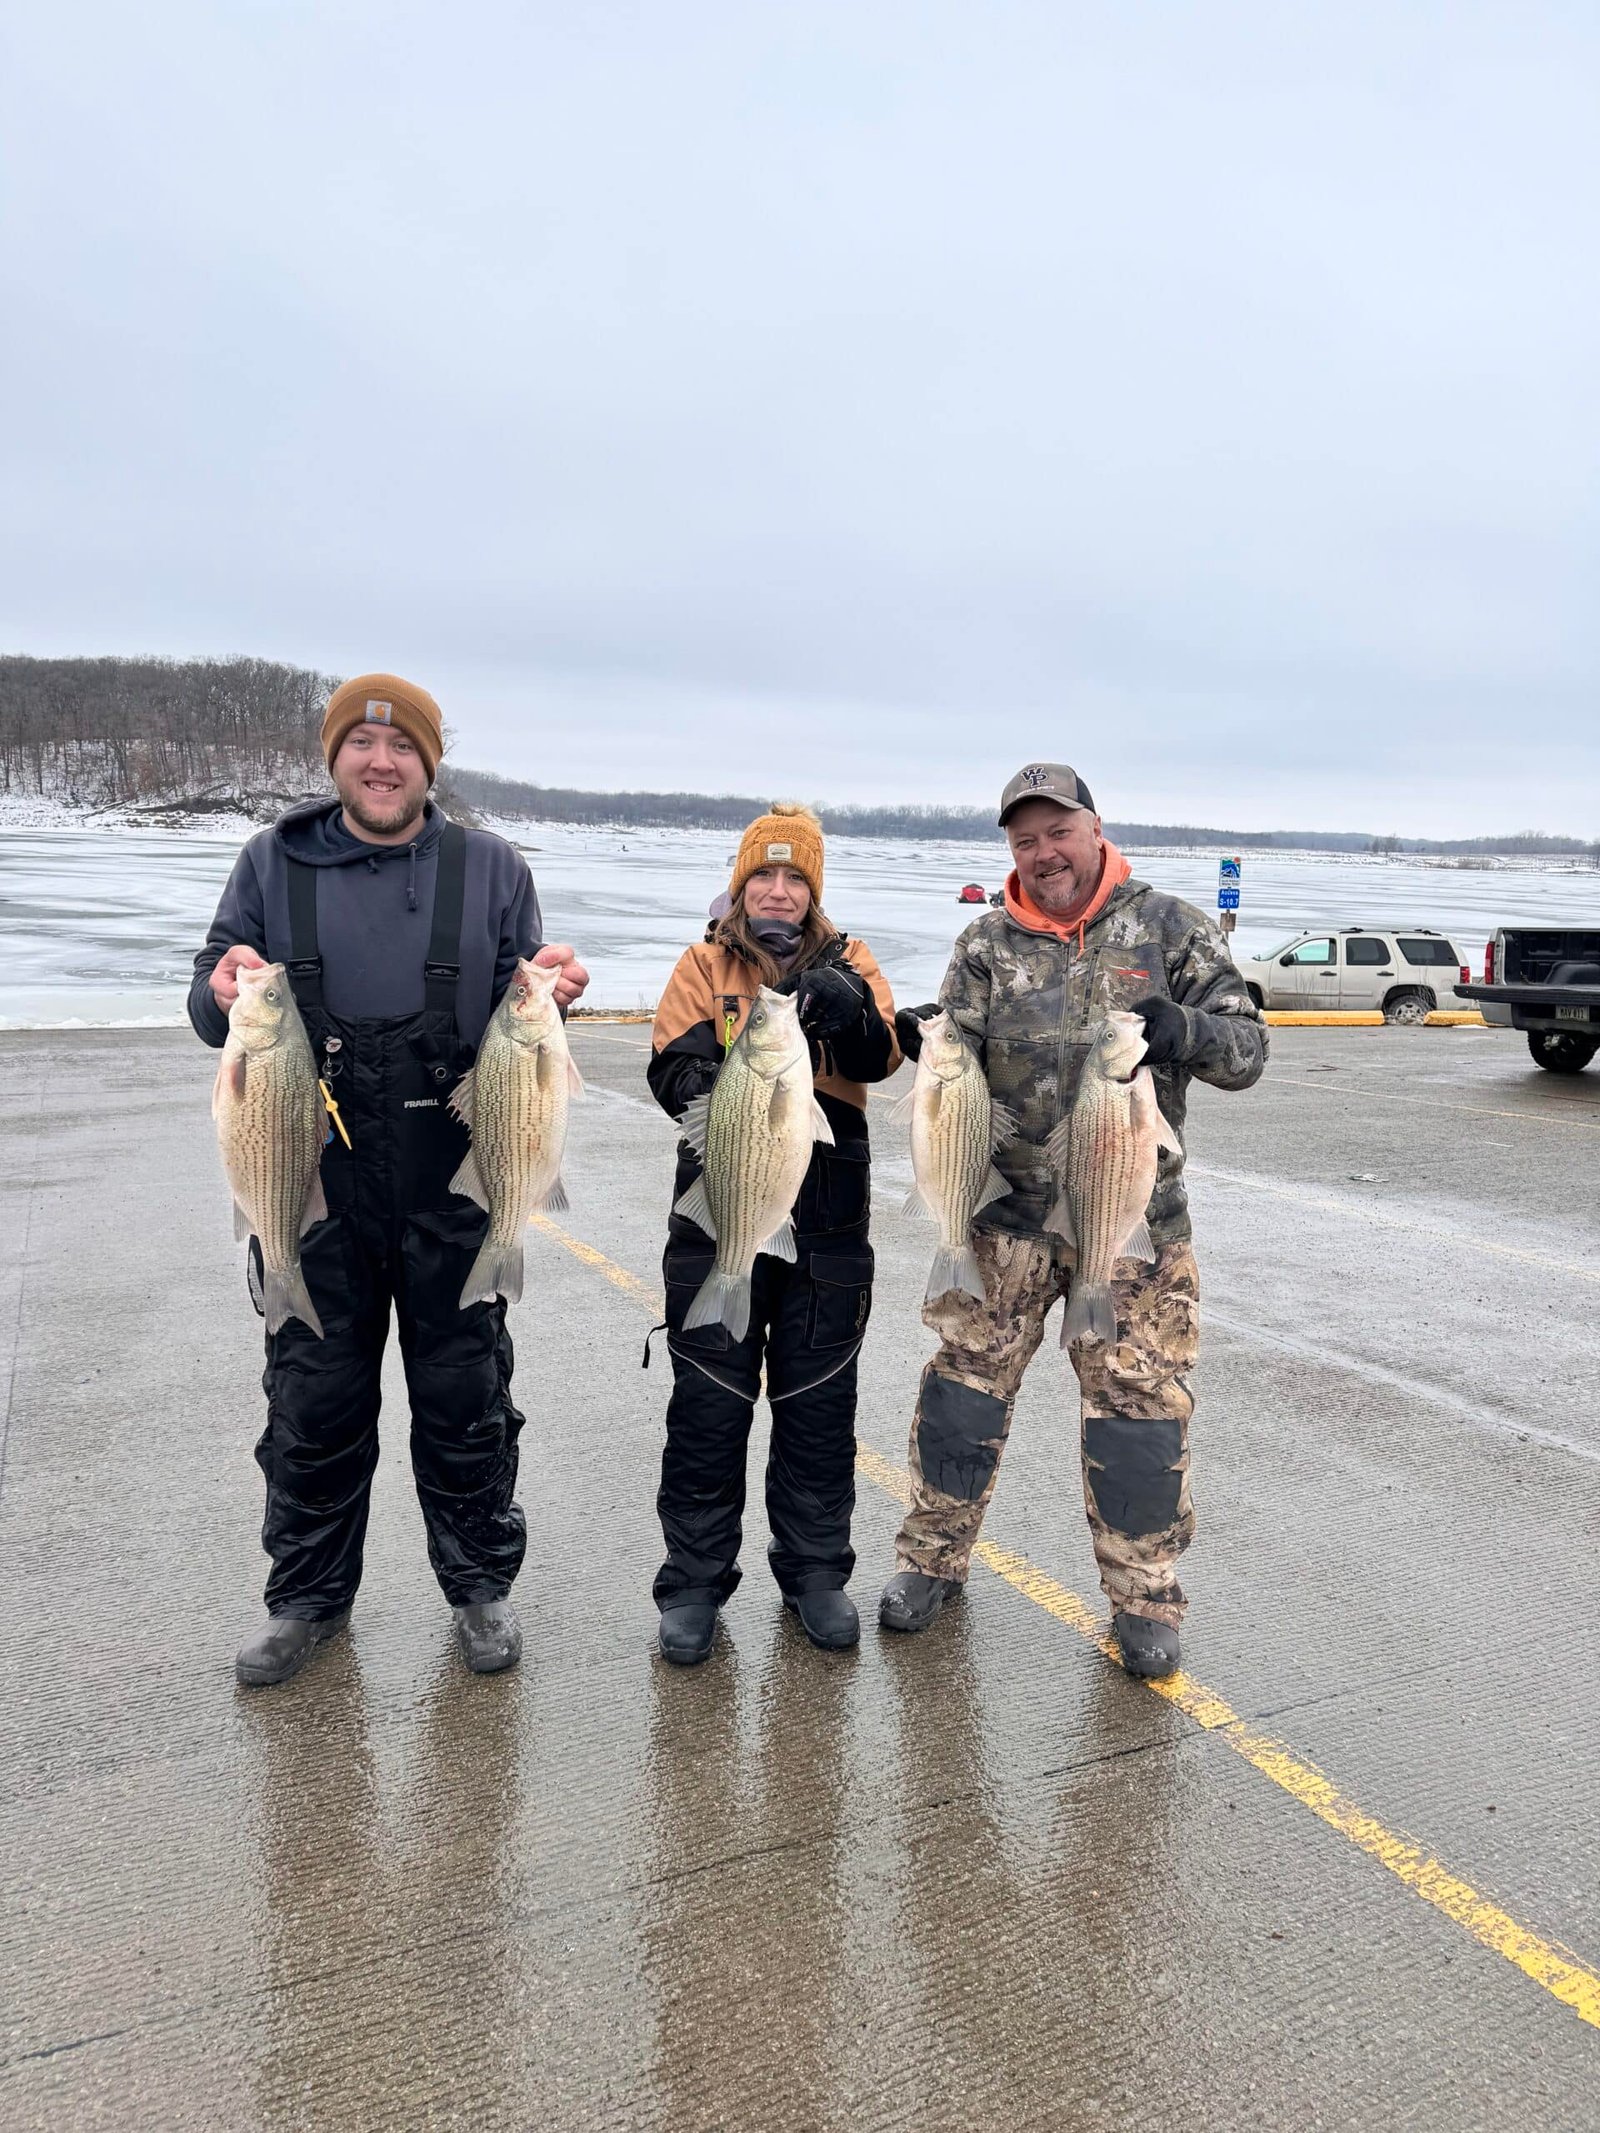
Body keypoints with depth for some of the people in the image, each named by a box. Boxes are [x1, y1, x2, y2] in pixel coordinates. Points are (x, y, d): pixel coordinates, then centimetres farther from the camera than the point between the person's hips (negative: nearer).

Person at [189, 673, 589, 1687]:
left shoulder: (490, 867, 4)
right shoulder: (273, 864, 6)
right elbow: (209, 1008, 8)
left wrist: (552, 994, -15)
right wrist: (224, 995, -15)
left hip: (453, 1181, -1)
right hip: (313, 1176, 1)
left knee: (465, 1395, 10)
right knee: (313, 1399, 12)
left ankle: (482, 1583, 29)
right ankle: (309, 1595, 32)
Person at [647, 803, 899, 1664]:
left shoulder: (847, 963, 6)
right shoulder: (704, 964, 5)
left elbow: (881, 1056, -13)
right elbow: (671, 1071, -8)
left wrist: (848, 1012, -34)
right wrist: (703, 1080, -30)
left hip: (827, 1222, 1)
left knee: (818, 1405, 11)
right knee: (708, 1405, 6)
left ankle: (815, 1570, 28)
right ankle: (694, 1579, 22)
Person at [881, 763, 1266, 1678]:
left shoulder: (1169, 929, 1)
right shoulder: (990, 943, 5)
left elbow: (1247, 1049, -2)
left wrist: (1187, 1029, -23)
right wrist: (927, 1042, -23)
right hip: (1008, 1207, 2)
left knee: (1139, 1398, 5)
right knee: (966, 1378, 7)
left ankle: (1145, 1598, 22)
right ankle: (934, 1558, 27)